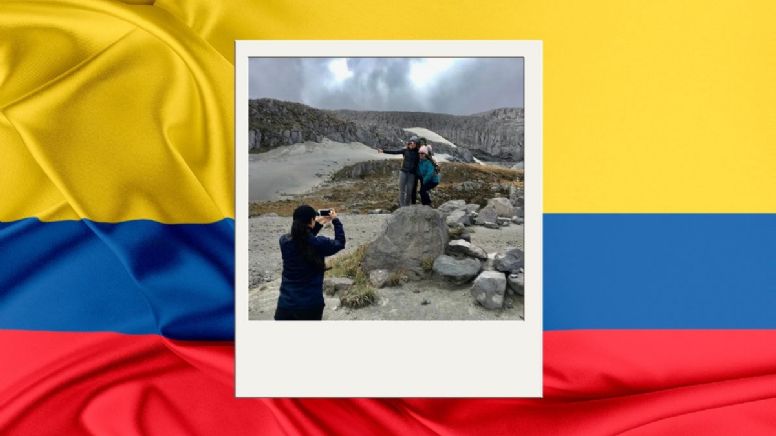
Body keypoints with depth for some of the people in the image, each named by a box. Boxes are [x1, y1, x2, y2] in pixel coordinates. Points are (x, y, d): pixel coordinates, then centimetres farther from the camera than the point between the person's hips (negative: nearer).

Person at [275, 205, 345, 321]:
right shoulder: (319, 244, -14)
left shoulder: (284, 241, -5)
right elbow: (340, 243, 5)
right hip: (311, 305, -2)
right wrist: (336, 221, 16)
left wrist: (318, 225, 17)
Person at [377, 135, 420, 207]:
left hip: (412, 174, 0)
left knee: (409, 191, 3)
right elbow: (394, 152, -1)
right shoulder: (405, 150, 1)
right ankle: (401, 206, 5)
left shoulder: (417, 153, 1)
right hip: (403, 172, 0)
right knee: (402, 190, 1)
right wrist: (383, 151, -7)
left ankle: (407, 206, 13)